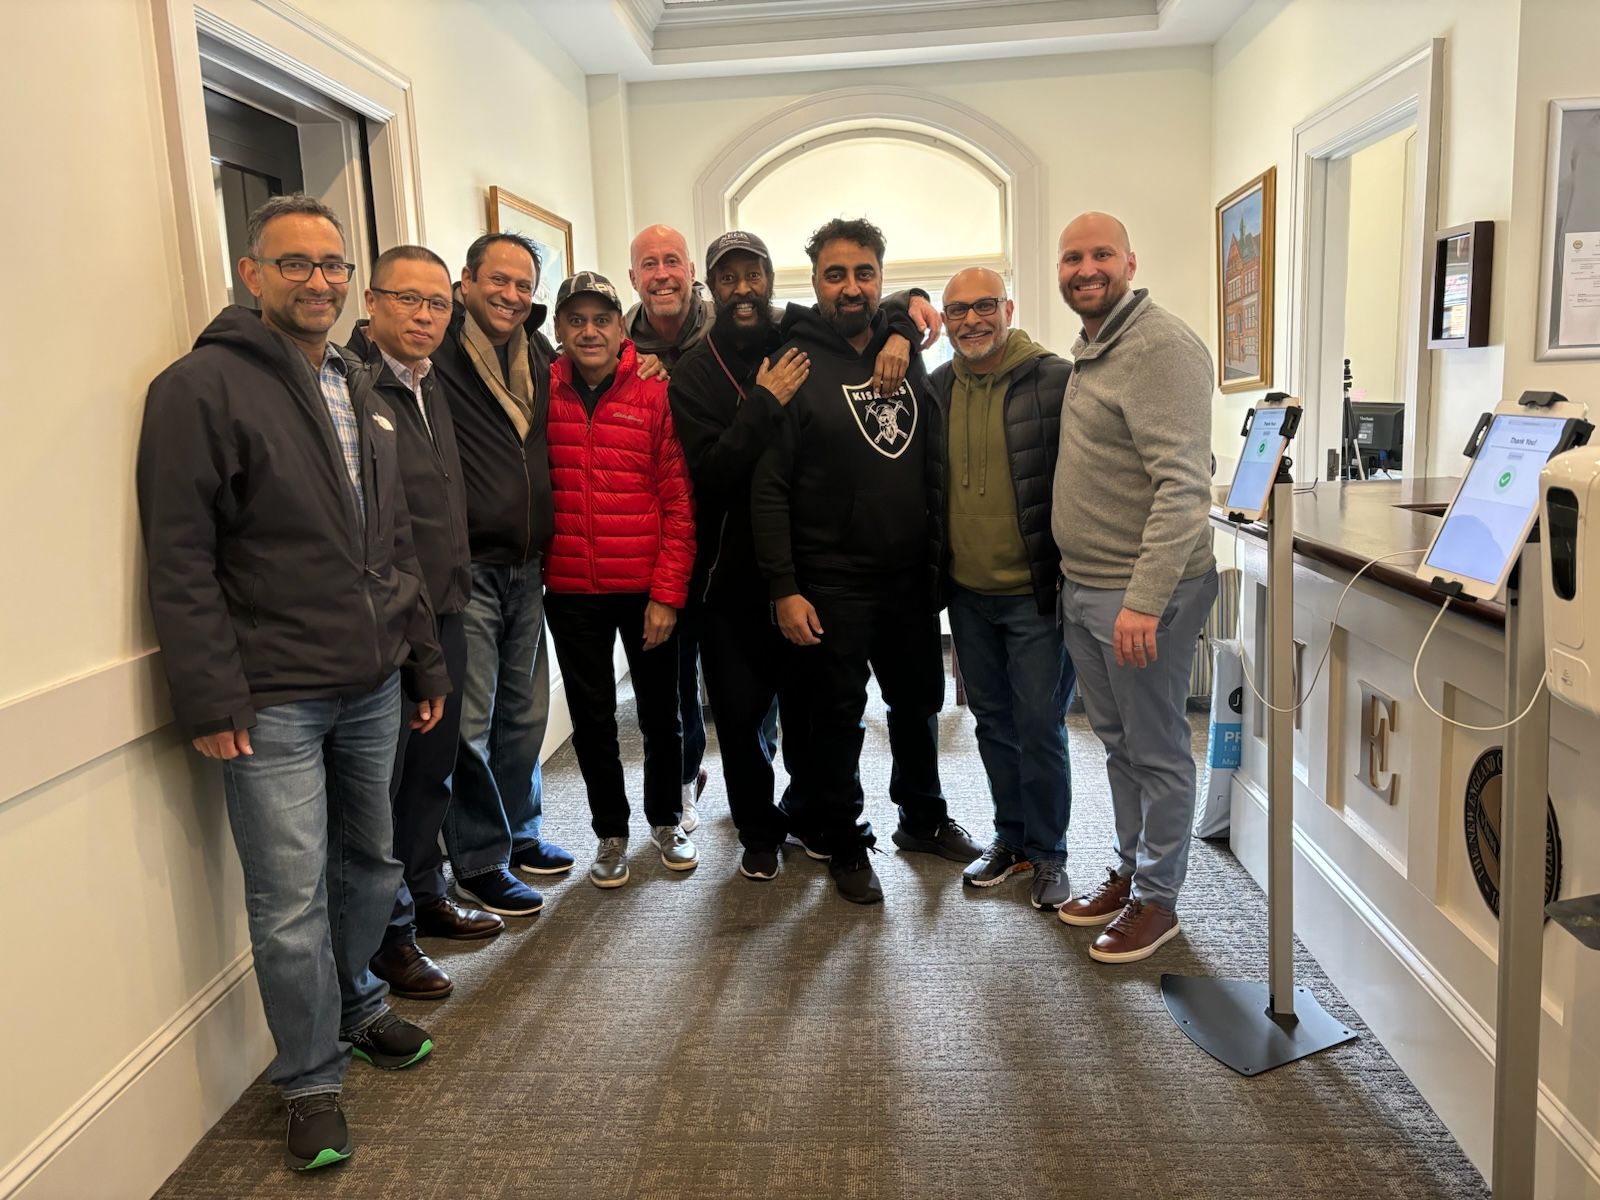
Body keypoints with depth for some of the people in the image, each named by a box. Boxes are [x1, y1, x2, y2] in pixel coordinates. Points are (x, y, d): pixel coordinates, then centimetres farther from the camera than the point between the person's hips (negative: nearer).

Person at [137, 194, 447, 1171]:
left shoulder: (361, 391, 14)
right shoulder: (203, 387, -8)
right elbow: (180, 559, -12)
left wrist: (424, 657, 17)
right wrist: (210, 697, -16)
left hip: (372, 688, 7)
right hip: (272, 700, -6)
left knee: (370, 864, 18)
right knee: (292, 899, 1)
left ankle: (356, 1006, 41)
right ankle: (314, 1083, 19)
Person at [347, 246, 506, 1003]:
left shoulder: (430, 389, 14)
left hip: (442, 615, 8)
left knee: (431, 771, 19)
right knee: (380, 783, 5)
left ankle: (425, 897, 36)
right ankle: (387, 936, 19)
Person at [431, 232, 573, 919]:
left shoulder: (538, 355, 12)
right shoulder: (437, 352, -9)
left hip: (526, 569, 7)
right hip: (466, 570, -6)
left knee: (525, 713, 17)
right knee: (471, 725, 2)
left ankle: (520, 834, 34)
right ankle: (479, 863, 18)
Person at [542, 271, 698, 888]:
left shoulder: (654, 392, -5)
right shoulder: (541, 392, 0)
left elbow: (678, 499, -5)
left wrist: (668, 591, -9)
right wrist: (537, 567, -2)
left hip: (648, 588, -1)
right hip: (571, 590, 1)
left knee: (659, 710, 13)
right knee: (593, 718, 12)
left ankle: (666, 820, 34)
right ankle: (611, 832, 30)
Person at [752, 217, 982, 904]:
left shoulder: (907, 359, 8)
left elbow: (934, 465, 14)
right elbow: (767, 488, -12)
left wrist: (939, 557, 9)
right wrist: (783, 588, -17)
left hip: (911, 577, 5)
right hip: (831, 585, -5)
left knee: (920, 701, 18)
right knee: (838, 718, 6)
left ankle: (923, 818, 39)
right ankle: (845, 844, 24)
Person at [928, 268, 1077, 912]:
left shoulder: (1055, 380, -9)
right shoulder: (935, 388, 5)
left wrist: (1072, 560, -10)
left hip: (1036, 593, -5)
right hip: (967, 593, 5)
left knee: (1040, 727, 2)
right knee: (993, 721, 16)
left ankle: (1047, 852, 21)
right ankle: (1010, 839, 33)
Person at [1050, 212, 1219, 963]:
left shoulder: (1161, 348, -14)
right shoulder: (1087, 351, 15)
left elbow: (1182, 485, -22)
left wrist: (1145, 598, -27)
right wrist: (1078, 581, 15)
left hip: (1141, 594, -9)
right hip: (1083, 589, 9)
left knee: (1156, 751, 5)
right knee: (1118, 742, 19)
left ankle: (1156, 899, 19)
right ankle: (1130, 871, 34)